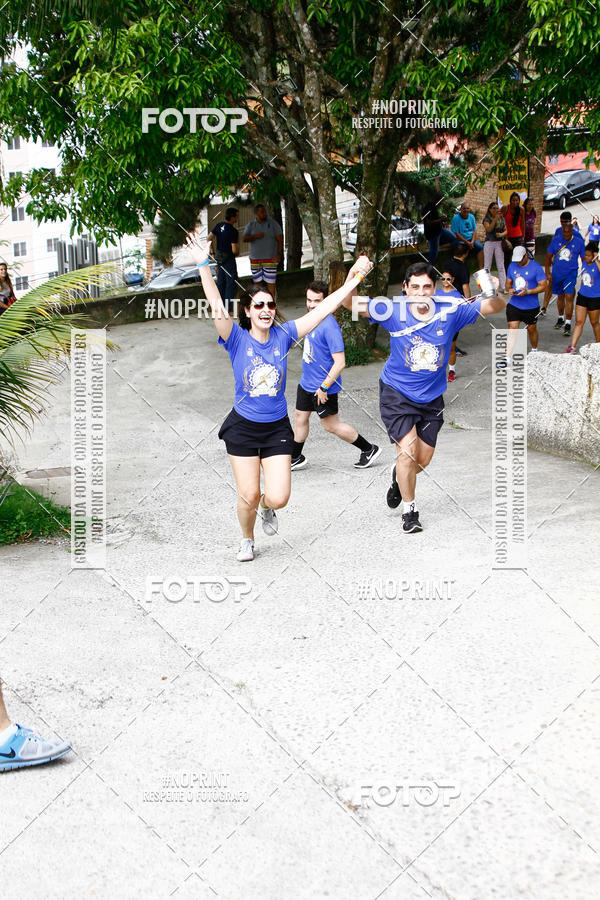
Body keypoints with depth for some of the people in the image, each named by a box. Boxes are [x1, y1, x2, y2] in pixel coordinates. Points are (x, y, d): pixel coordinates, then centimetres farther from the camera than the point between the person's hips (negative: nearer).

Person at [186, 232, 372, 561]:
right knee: (248, 494, 1)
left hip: (277, 427, 2)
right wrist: (203, 265, -36)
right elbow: (216, 307, -24)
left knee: (278, 497, -5)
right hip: (242, 427, -2)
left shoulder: (283, 335, -3)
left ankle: (267, 509, 34)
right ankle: (247, 539, 32)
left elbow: (322, 309, -5)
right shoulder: (237, 339, -10)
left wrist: (352, 281, -10)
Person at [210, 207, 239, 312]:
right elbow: (234, 250, -23)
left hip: (219, 256, 8)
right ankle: (229, 307, 2)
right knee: (231, 282, 1)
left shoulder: (219, 225, 1)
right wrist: (237, 253, 0)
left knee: (220, 281, 16)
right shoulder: (233, 231, -22)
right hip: (228, 258, -8)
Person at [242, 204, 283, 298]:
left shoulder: (273, 224, -1)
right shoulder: (250, 225, 4)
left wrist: (279, 254, -16)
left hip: (270, 258, -3)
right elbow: (245, 239, -8)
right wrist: (255, 236, -26)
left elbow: (280, 240, -4)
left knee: (270, 282, -6)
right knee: (257, 282, 7)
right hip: (255, 259, 3)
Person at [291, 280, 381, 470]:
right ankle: (296, 458, 33)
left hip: (323, 387, -9)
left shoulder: (329, 326, -25)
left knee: (331, 425, 3)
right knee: (300, 418, 17)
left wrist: (324, 387, -23)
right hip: (306, 382, 9)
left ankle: (369, 449, 17)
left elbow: (340, 363, -26)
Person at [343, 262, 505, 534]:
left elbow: (495, 307, -11)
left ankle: (398, 476, 47)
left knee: (423, 460, 11)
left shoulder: (450, 311, -12)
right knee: (408, 451, -14)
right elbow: (350, 303, -19)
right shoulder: (394, 311, -16)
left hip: (431, 398, 3)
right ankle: (409, 509, 8)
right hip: (396, 393, -3)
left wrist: (495, 294, -35)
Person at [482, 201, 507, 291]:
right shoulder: (486, 219, -3)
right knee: (487, 266, 2)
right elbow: (489, 229, -18)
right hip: (489, 243, -2)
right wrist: (495, 218, -24)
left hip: (499, 243, 2)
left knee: (501, 266, 4)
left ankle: (503, 287, 6)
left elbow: (506, 230, 10)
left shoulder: (502, 219, 8)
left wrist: (501, 234, -12)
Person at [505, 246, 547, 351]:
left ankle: (534, 351, 38)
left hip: (531, 306, -2)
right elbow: (508, 283, 15)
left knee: (532, 329, 15)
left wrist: (527, 292, -24)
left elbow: (543, 286, -11)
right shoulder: (512, 266, 4)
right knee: (512, 329, -10)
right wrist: (509, 289, -10)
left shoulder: (536, 267, -10)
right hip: (514, 305, 2)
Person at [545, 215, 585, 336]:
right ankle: (560, 318, 36)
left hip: (571, 273, -3)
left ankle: (567, 324, -11)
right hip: (557, 273, 3)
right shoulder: (556, 240, 0)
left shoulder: (579, 242, -4)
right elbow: (549, 256, 10)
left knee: (569, 297, -13)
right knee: (560, 296, 16)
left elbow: (584, 259, 5)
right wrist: (547, 271, 4)